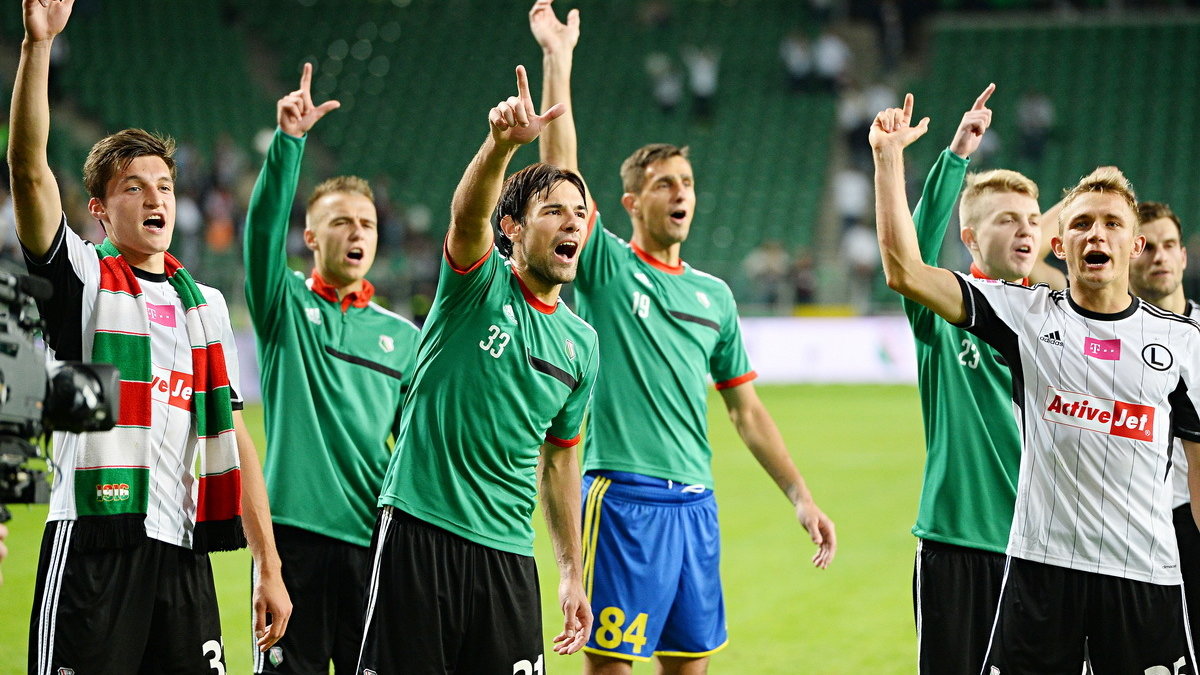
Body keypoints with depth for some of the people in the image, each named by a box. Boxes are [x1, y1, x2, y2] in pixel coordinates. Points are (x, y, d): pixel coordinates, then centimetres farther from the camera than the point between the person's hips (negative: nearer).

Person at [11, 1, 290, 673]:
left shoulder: (205, 304, 18)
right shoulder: (82, 277, 4)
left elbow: (231, 436, 16)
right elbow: (30, 169, -12)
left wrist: (269, 568, 10)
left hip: (182, 549, 5)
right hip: (93, 544, -5)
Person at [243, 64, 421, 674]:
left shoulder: (402, 336, 14)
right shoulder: (286, 306, 5)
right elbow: (262, 227, -12)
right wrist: (287, 140, -24)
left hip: (377, 541, 3)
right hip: (296, 531, -3)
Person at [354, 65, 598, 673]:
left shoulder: (581, 343, 13)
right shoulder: (480, 284, -2)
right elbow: (467, 215, -24)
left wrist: (572, 572, 19)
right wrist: (502, 143, -44)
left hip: (507, 553, 5)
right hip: (418, 531, -5)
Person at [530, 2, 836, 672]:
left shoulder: (714, 295, 15)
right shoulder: (606, 266, 1)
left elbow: (747, 408, 19)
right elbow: (560, 168, -10)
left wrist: (801, 496, 13)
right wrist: (558, 60, -14)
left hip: (695, 500, 5)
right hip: (623, 496, -5)